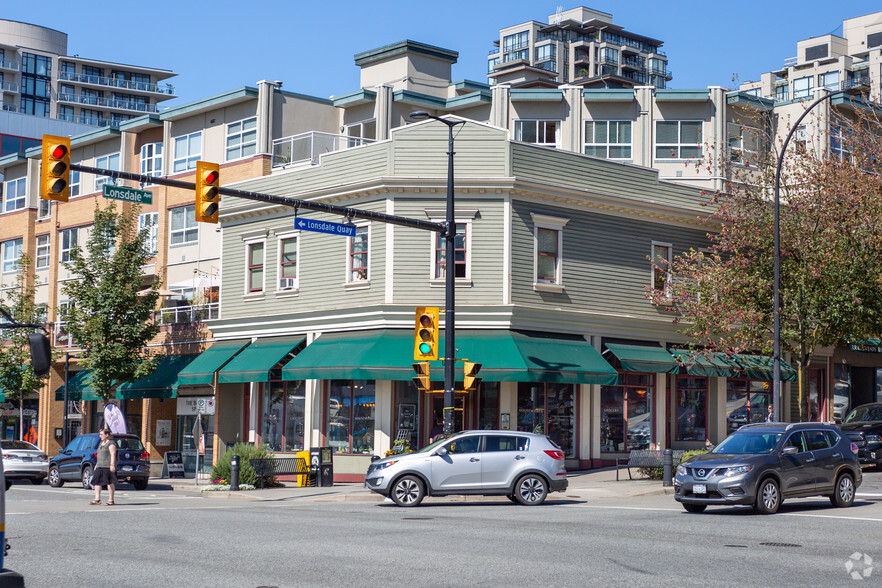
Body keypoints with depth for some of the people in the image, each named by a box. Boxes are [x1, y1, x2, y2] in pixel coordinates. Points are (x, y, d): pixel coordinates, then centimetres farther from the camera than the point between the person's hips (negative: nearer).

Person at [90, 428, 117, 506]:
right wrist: (96, 465, 25)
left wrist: (112, 465, -25)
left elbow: (113, 455, -16)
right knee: (97, 482, 1)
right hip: (100, 467, 9)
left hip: (108, 467, -9)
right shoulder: (101, 443, 21)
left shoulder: (111, 444, -7)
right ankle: (97, 499, 2)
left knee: (110, 482, -6)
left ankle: (111, 500, -3)